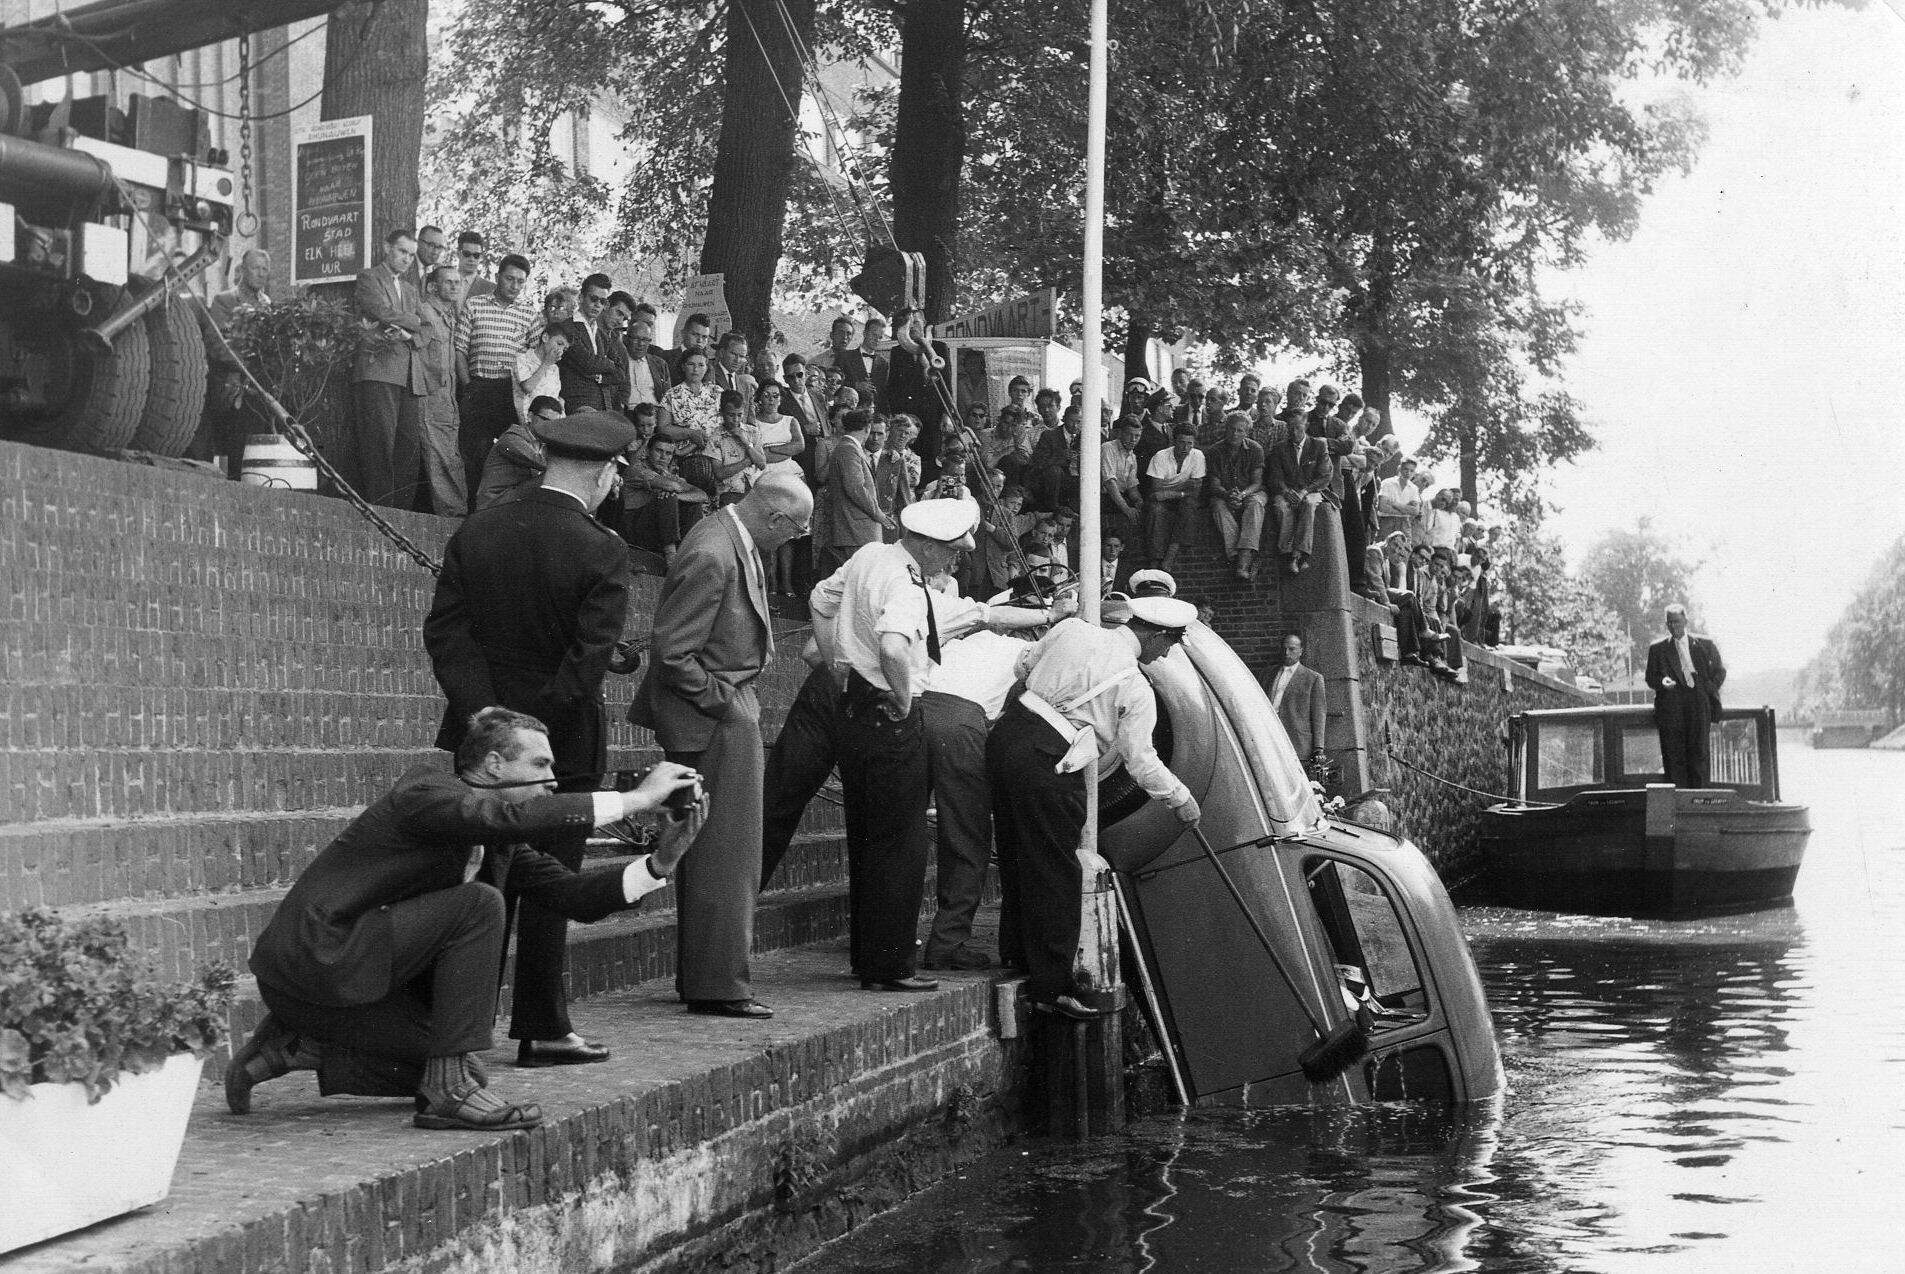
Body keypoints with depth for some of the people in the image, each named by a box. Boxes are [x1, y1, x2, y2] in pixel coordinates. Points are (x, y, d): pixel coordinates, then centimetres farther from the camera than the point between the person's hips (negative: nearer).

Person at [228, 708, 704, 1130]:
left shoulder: (498, 843, 12)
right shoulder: (425, 791, -15)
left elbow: (573, 894, 3)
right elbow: (503, 816, -34)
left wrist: (659, 862, -13)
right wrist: (631, 800, -32)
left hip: (346, 972, 10)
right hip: (310, 964, -10)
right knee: (478, 905, -21)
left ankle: (295, 1046, 15)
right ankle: (451, 1089, -17)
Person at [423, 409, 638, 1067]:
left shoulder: (476, 531, 1)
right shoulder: (602, 552, -14)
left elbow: (445, 629, -5)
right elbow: (589, 659, -20)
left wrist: (486, 715, -10)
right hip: (564, 741, -4)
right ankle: (541, 1029, 12)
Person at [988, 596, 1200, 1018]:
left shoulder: (1071, 629, 9)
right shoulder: (1136, 689, -6)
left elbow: (1023, 667, 21)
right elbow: (1141, 759, -2)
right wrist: (1182, 799, 12)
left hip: (1006, 732, 7)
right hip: (1046, 765, -7)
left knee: (1017, 856, 21)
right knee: (1055, 873, 1)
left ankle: (1015, 953, 35)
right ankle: (1052, 986, 4)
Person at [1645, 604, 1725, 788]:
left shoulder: (1705, 645, 14)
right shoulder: (1657, 649, 14)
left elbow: (1720, 671, 18)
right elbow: (1650, 678, 14)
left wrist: (1708, 690, 3)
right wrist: (1662, 682, -9)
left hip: (1698, 704, 0)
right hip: (1670, 708, 0)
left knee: (1698, 752, -7)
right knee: (1673, 756, -7)